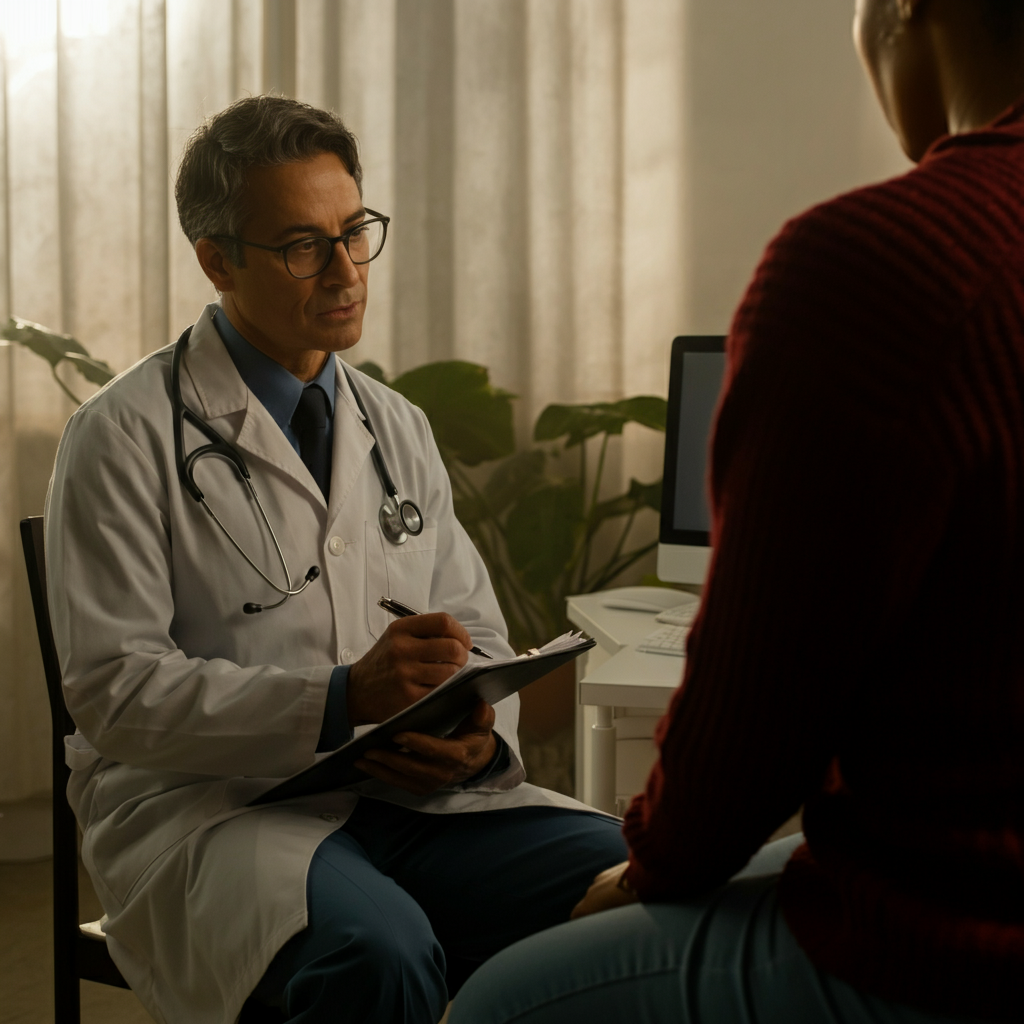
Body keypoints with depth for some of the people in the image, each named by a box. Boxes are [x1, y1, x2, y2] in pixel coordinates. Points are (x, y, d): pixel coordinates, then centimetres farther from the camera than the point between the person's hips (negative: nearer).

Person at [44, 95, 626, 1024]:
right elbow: (117, 689, -11)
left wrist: (483, 733, -8)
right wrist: (343, 700, -22)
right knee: (377, 947, -36)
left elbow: (478, 632, 17)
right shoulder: (127, 437, -3)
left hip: (415, 798, 5)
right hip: (207, 808, -5)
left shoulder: (397, 428, 17)